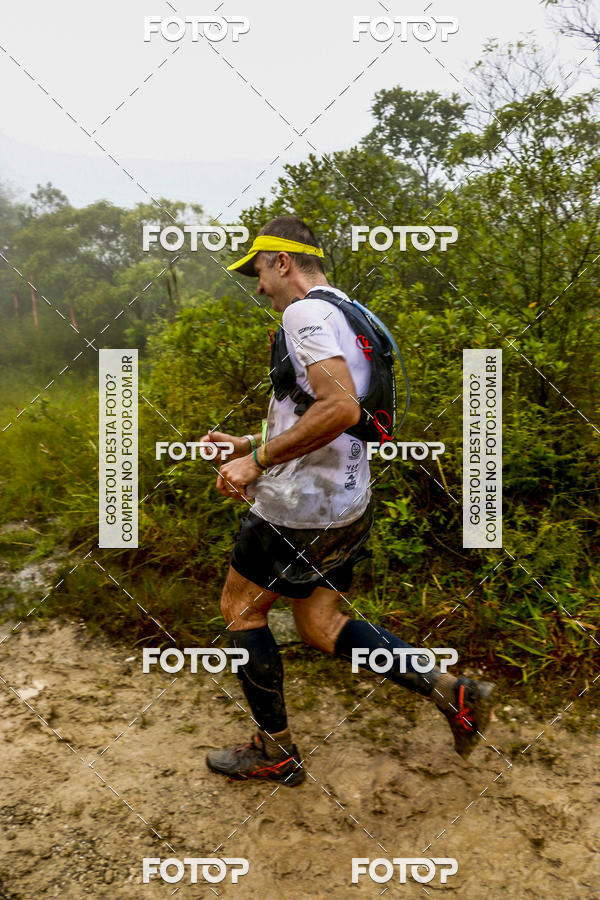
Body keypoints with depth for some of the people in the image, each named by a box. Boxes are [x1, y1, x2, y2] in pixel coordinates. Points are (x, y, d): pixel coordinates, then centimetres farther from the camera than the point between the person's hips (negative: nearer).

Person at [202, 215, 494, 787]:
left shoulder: (304, 312, -13)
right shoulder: (347, 317, 18)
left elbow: (340, 408, -30)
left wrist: (258, 460, -23)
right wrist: (246, 444, 24)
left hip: (300, 505, -9)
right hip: (348, 505, 9)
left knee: (240, 611, 11)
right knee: (320, 626, 17)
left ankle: (275, 754, 25)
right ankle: (452, 692, 13)